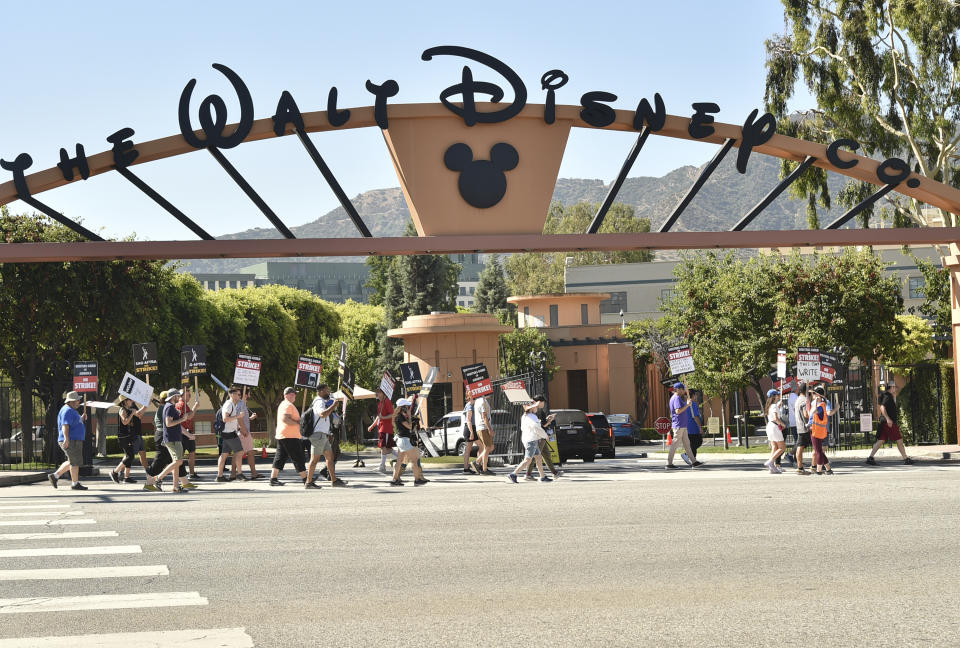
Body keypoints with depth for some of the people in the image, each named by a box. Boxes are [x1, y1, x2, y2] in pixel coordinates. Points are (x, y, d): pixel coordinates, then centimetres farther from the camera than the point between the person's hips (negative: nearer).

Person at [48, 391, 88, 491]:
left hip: (74, 441, 11)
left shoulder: (71, 410, 19)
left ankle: (54, 475, 18)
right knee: (75, 462, -6)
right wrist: (66, 439, -35)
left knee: (72, 462, 17)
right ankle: (75, 484, 0)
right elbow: (65, 425, -26)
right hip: (71, 441, -11)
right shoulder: (68, 411, -14)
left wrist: (82, 418, 18)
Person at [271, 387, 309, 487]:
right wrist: (298, 423, -19)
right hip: (289, 436, -10)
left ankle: (273, 479, 15)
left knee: (280, 458, 14)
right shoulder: (288, 405, -12)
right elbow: (285, 419, -25)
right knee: (298, 458, -9)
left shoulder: (282, 404, 21)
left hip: (281, 435, 10)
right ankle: (306, 481, -11)